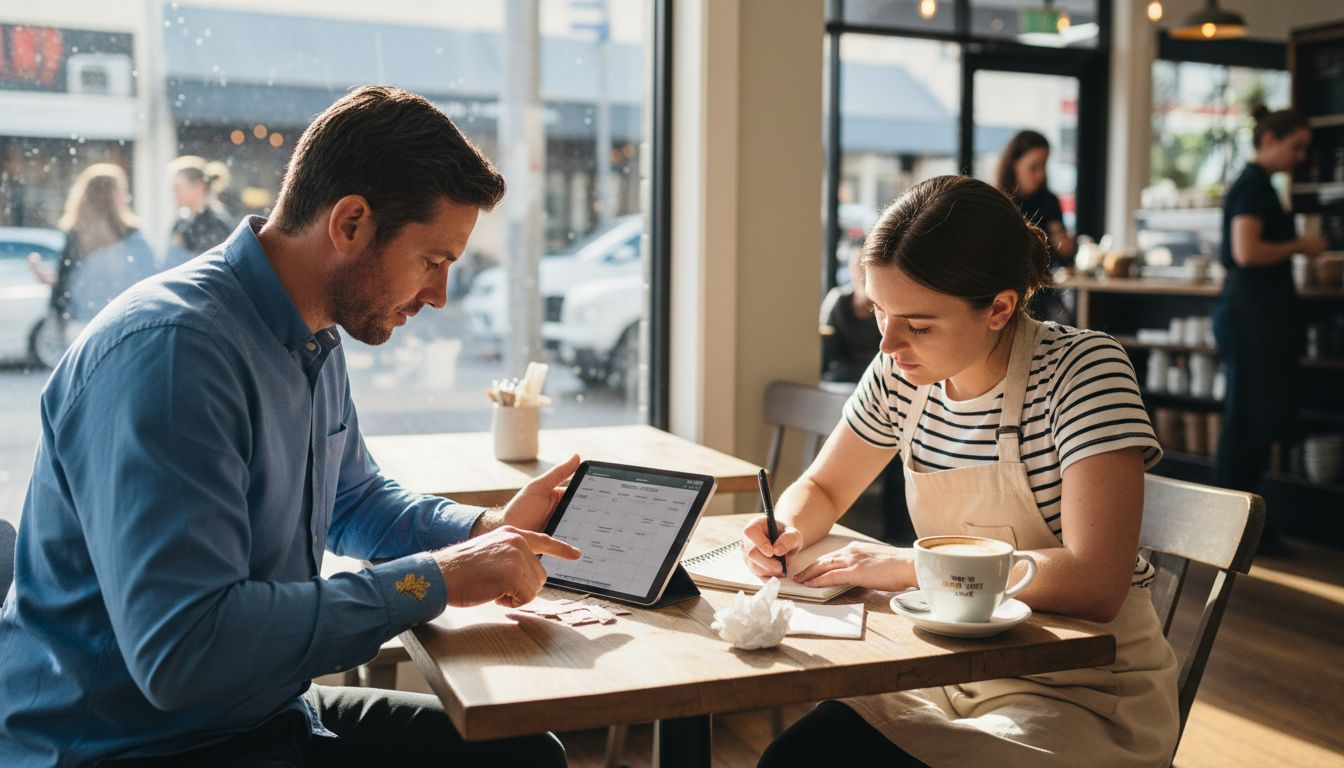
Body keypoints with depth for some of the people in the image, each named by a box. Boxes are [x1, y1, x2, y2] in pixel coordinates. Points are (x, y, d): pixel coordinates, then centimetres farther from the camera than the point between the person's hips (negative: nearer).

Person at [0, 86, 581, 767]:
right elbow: (181, 651, -32)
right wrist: (435, 580, -25)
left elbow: (354, 503, 21)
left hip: (267, 714, 9)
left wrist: (489, 529, 4)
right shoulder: (167, 351, -25)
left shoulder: (317, 341, 5)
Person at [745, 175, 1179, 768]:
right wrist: (788, 529, -10)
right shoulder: (901, 374, -2)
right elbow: (822, 488, 14)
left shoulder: (1082, 369, -19)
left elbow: (1094, 584, -29)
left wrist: (906, 565, -24)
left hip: (1085, 692, -5)